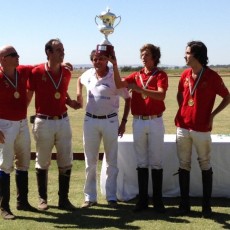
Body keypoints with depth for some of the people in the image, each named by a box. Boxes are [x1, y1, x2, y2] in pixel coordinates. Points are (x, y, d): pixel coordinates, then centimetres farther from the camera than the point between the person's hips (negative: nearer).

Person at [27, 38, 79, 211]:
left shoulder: (66, 73, 4)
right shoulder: (37, 72, -9)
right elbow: (28, 95, -3)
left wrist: (70, 102, 0)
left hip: (63, 121, 4)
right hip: (44, 122, -4)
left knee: (66, 162, 6)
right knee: (43, 163, 8)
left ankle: (63, 199, 18)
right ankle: (43, 198, 22)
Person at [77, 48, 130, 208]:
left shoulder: (115, 77, -11)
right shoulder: (88, 74, 0)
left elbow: (127, 99, -3)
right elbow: (80, 80, 26)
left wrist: (124, 122, -5)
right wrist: (79, 94, 10)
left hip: (110, 121, -3)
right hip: (90, 120, 3)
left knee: (112, 161, 6)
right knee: (90, 162, 8)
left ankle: (111, 197, 17)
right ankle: (90, 197, 18)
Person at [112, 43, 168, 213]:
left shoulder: (161, 75, -2)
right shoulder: (136, 75, 11)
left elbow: (161, 95, -19)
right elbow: (119, 84, -5)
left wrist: (139, 89, -25)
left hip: (155, 122, -3)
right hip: (138, 122, 4)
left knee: (156, 162, 2)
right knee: (141, 162, 8)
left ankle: (158, 201, 10)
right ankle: (143, 200, 15)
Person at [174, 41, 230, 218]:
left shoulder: (212, 77, -8)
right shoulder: (185, 75, 6)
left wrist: (213, 115, -7)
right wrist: (182, 112, 9)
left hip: (202, 129, -5)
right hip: (183, 126, 5)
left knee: (205, 165, 6)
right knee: (184, 165, 8)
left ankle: (207, 205, 13)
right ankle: (184, 203, 18)